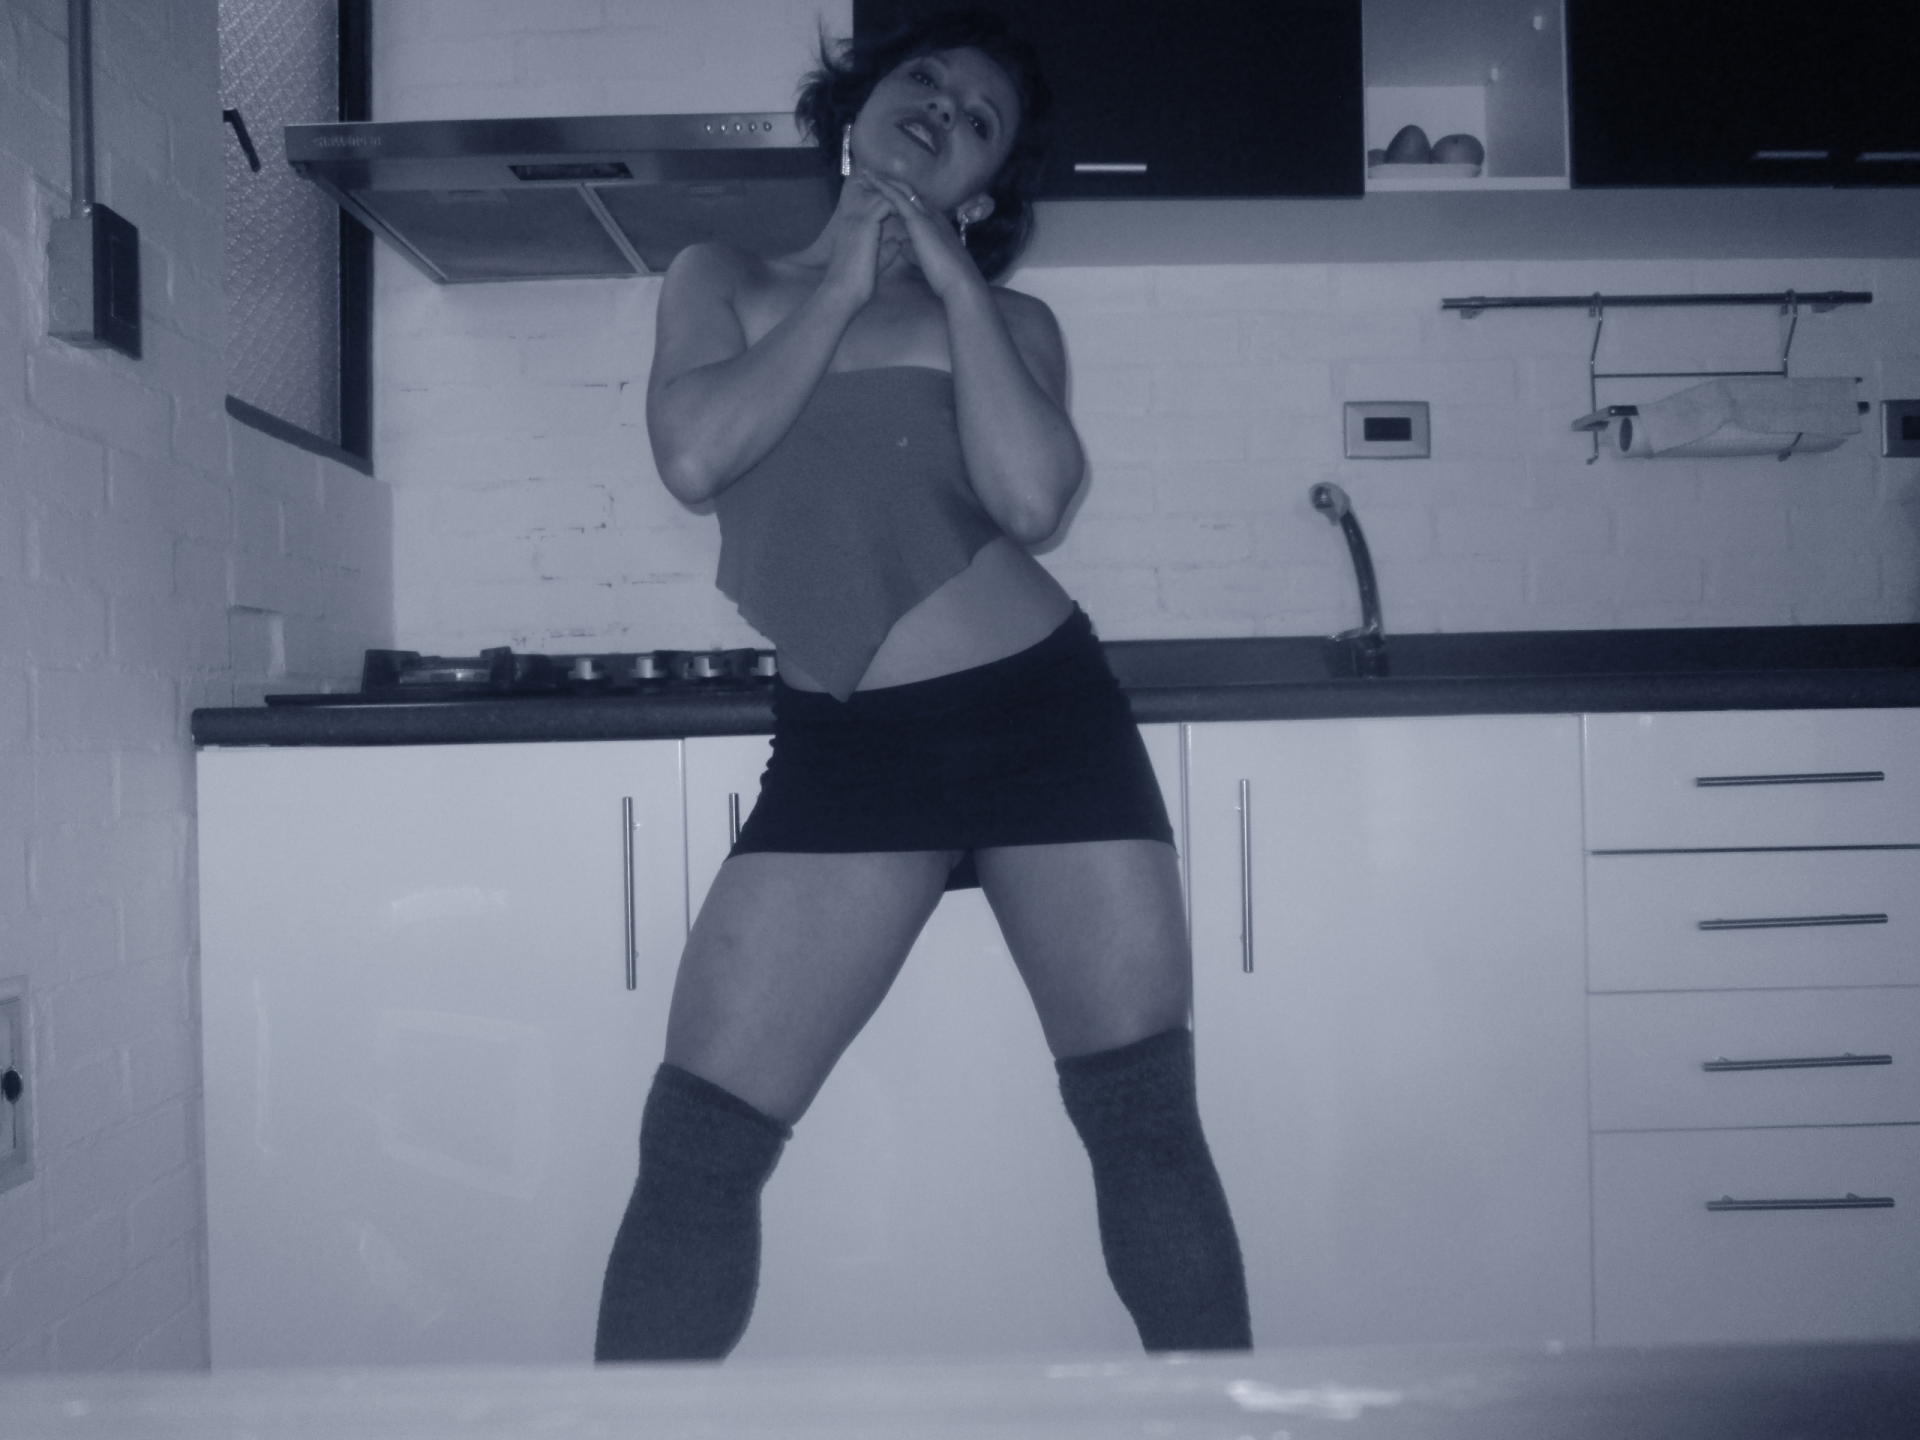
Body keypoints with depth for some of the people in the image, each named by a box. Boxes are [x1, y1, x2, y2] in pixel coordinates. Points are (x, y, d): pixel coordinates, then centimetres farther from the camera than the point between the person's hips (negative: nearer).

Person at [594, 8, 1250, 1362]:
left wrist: (951, 278, -3)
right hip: (843, 751, 0)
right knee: (697, 1140, -6)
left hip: (1047, 716, 0)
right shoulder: (723, 280, 13)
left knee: (1147, 1122, 3)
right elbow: (696, 458, -7)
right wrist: (841, 288, -1)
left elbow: (1031, 498, -10)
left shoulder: (1010, 320, 10)